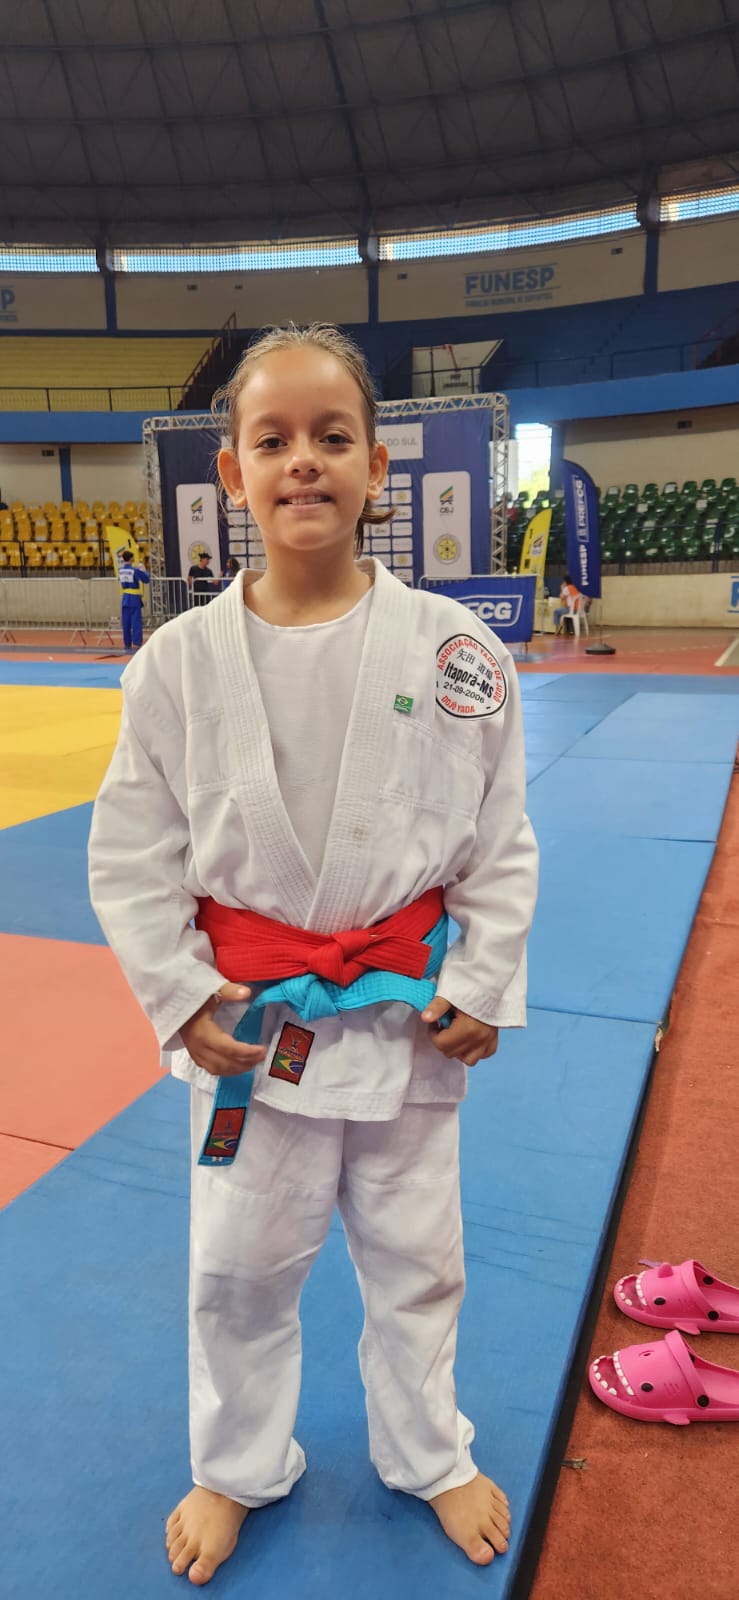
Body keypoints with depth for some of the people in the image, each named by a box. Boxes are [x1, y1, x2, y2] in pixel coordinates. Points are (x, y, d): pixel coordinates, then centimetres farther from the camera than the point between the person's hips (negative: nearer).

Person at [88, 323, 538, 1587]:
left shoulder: (454, 649, -9)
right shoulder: (180, 660, -9)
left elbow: (500, 839, -2)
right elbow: (131, 850, -2)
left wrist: (482, 987, -4)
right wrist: (179, 995, -7)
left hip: (407, 1012, 0)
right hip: (248, 1022, 0)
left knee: (415, 1260, 21)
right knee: (238, 1268, 20)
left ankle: (429, 1458, 50)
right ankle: (237, 1471, 49)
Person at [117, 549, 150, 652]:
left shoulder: (121, 569, 5)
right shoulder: (135, 570, -12)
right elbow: (146, 579, -8)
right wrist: (143, 569, 10)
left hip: (125, 598, 6)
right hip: (134, 598, -5)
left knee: (126, 622, 10)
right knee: (136, 621, -4)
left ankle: (127, 643, 15)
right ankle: (136, 643, -8)